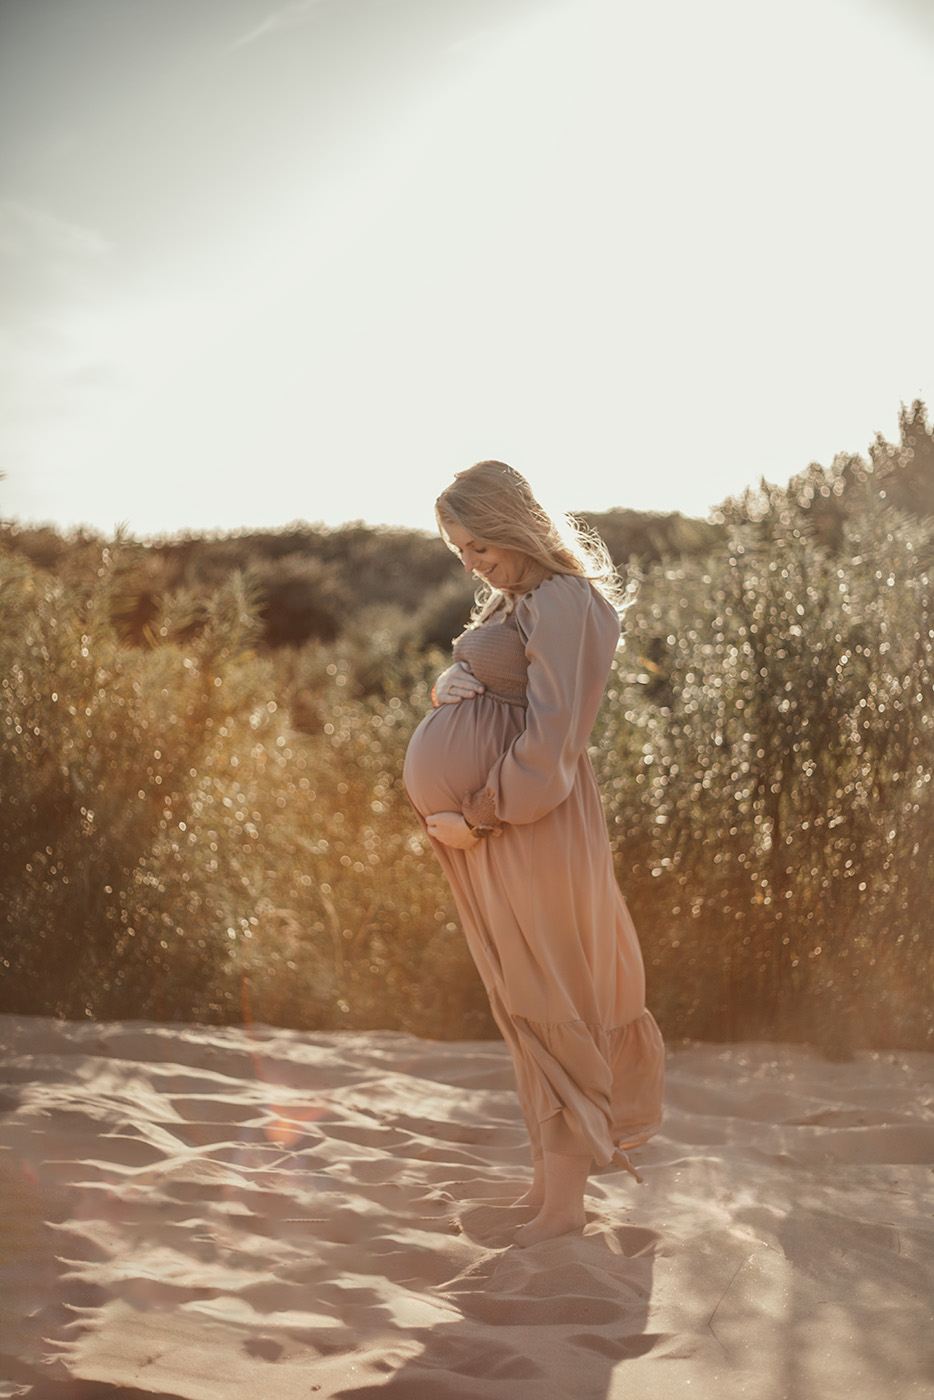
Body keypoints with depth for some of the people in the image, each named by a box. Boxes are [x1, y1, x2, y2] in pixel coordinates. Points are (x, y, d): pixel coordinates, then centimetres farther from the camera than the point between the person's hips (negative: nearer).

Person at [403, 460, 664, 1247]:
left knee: (551, 1011, 1)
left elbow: (548, 747, -21)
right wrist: (445, 687, -3)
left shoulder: (564, 604, -15)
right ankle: (553, 1169, 27)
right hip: (492, 834, 9)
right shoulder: (508, 604, 14)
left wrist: (472, 819, -15)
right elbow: (468, 677, 21)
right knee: (524, 1008, 15)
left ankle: (566, 1198, 13)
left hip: (535, 829, -9)